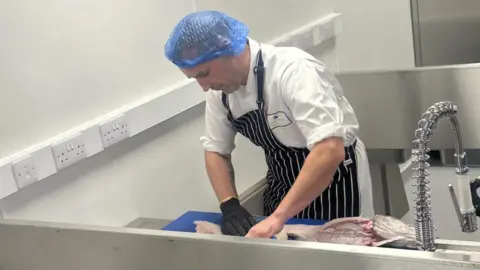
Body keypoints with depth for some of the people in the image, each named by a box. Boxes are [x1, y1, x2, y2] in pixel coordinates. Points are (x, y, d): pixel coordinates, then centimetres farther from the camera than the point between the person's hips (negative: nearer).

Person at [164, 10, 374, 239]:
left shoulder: (292, 71, -32)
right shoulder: (220, 87, -10)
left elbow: (330, 150, -40)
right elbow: (216, 149, 0)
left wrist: (278, 217, -42)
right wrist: (229, 205, -15)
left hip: (334, 183, -6)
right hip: (283, 186, 6)